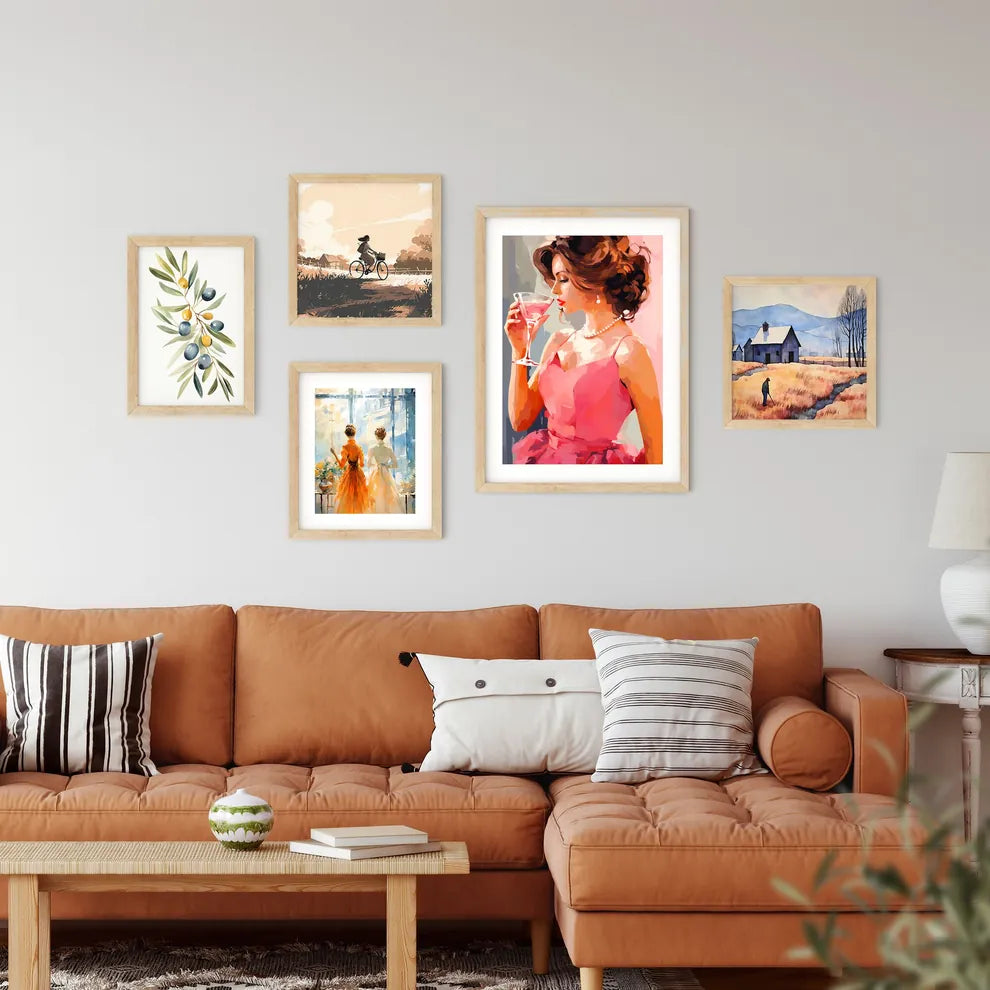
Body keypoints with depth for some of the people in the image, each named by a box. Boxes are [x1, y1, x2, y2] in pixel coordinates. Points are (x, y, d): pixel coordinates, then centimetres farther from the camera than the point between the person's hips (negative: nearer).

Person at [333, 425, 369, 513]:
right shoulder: (359, 447, -4)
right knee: (359, 496, 11)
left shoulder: (345, 447, -14)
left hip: (349, 473, -3)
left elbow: (342, 464, -16)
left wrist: (335, 454, -5)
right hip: (359, 474, 3)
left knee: (347, 498, 6)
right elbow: (362, 464, -1)